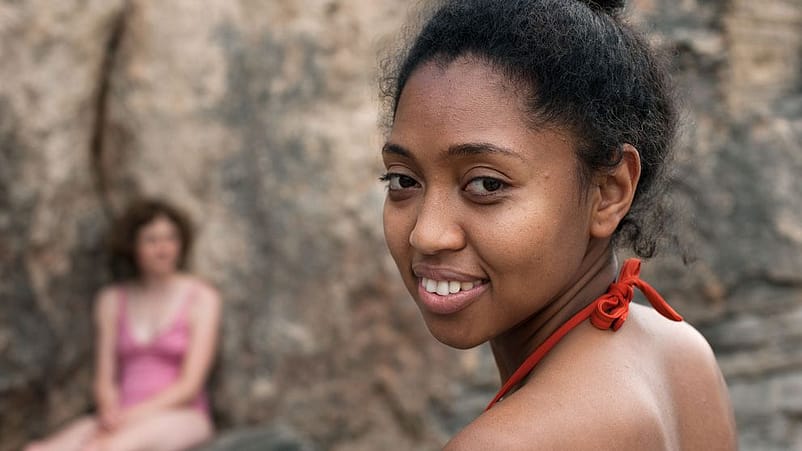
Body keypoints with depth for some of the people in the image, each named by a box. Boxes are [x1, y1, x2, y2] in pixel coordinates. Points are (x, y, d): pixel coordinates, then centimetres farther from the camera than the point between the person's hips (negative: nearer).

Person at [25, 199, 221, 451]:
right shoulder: (112, 300, 12)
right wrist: (110, 413, -13)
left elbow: (190, 385, -5)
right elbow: (105, 379, 10)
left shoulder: (201, 298, 1)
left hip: (181, 418, -3)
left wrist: (133, 415, -16)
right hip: (122, 417, 3)